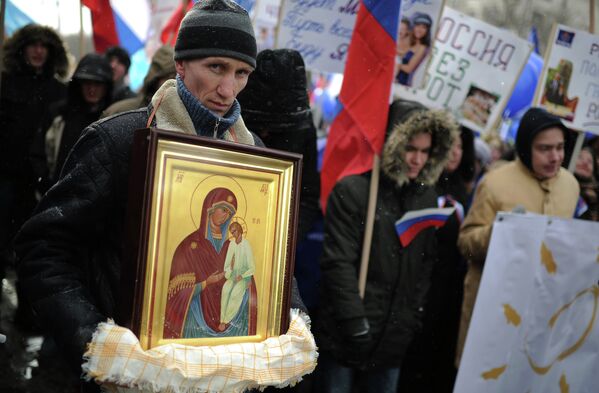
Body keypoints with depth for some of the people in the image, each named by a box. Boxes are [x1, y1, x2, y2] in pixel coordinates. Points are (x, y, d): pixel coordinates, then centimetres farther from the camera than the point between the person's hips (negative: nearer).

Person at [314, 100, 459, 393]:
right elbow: (339, 264, -13)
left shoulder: (427, 196, 8)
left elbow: (427, 263, 11)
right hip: (344, 336, -4)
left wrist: (417, 315, 5)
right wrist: (356, 324, -16)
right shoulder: (352, 190, -9)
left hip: (394, 337, 4)